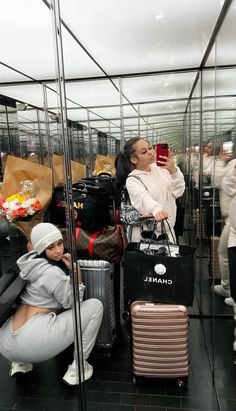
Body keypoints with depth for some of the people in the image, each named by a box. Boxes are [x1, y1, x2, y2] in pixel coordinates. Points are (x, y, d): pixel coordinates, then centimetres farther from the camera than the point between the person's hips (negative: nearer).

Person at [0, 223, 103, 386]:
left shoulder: (31, 262, 10)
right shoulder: (52, 272, -13)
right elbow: (73, 303, -1)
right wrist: (76, 270, -7)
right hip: (32, 345, -8)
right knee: (95, 305, -2)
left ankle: (20, 361, 25)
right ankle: (78, 367, 5)